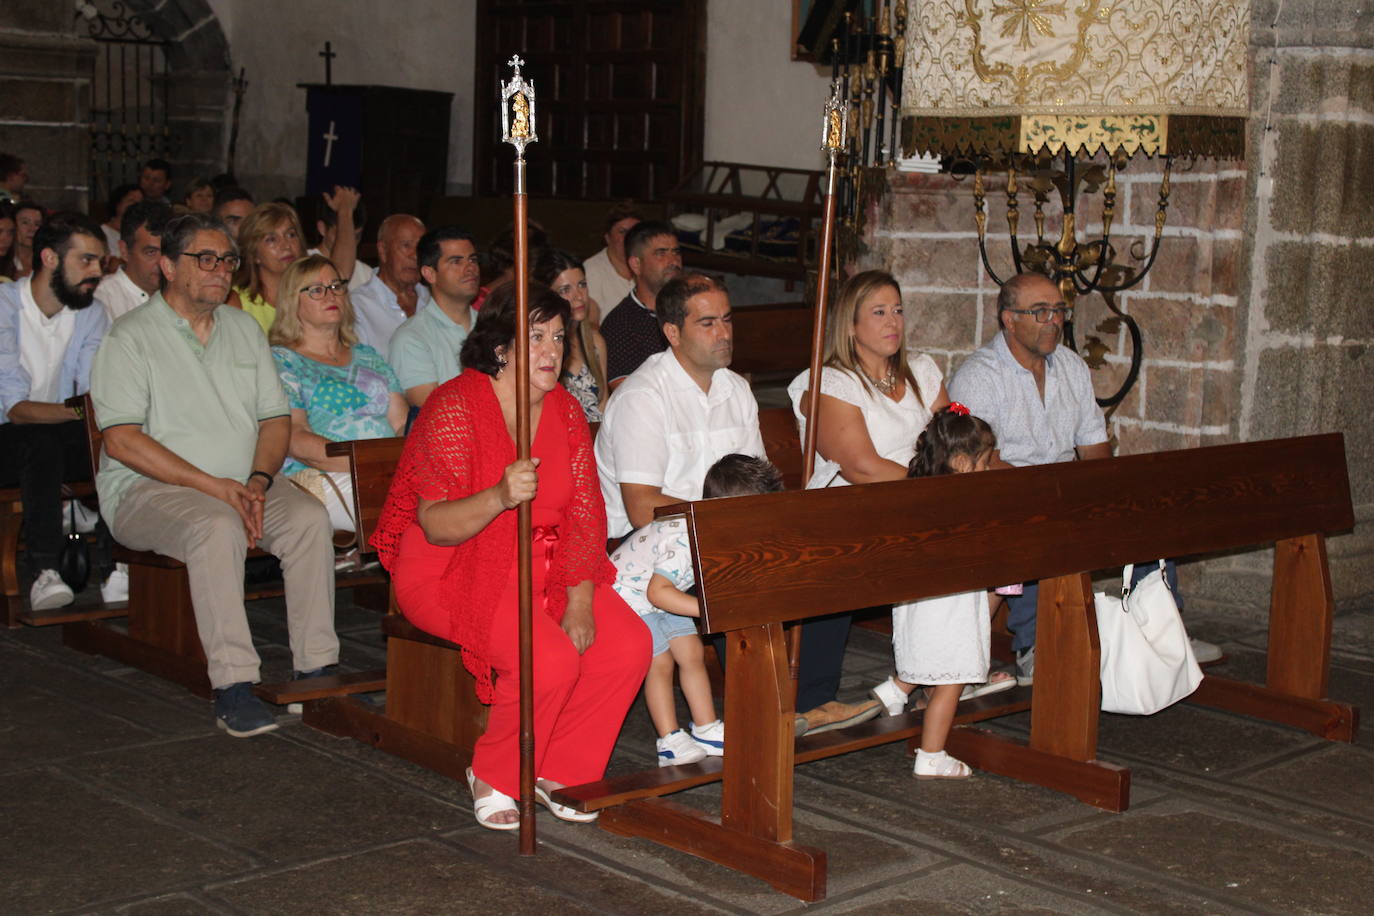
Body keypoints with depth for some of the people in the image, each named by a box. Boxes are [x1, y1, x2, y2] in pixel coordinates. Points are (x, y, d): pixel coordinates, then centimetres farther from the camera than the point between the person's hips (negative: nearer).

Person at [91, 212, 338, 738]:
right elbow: (123, 441, -13)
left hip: (241, 483, 5)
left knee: (310, 517, -24)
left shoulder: (245, 329, 16)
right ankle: (232, 685, -36)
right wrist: (212, 486, -19)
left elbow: (276, 418, 14)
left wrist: (258, 481, -7)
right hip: (148, 488, -5)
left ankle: (316, 667, -21)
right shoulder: (132, 336, -3)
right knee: (217, 527, -36)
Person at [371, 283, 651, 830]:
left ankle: (558, 773, 3)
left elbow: (585, 515, 3)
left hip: (542, 569, 7)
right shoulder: (453, 408, -15)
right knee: (550, 661, -28)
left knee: (628, 643, -14)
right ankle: (493, 778, -2)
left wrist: (580, 602, -10)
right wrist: (501, 497, -40)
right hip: (452, 572, -7)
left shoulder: (564, 410, 5)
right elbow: (435, 525, -21)